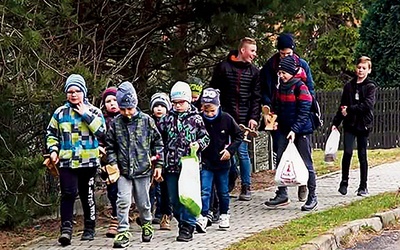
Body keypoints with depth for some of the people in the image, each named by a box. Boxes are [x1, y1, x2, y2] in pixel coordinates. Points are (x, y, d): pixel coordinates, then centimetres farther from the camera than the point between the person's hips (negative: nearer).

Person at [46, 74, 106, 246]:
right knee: (68, 194, -13)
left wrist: (86, 115, -11)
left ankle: (89, 229, 20)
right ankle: (66, 228, -15)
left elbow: (102, 132, -10)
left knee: (88, 196, 9)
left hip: (88, 161, 0)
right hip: (67, 161, 0)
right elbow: (51, 134, 16)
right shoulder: (60, 113, 9)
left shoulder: (93, 111, 4)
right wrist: (53, 150, 0)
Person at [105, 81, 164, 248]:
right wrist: (112, 163, -4)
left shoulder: (146, 120, -1)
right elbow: (110, 146, 9)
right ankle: (123, 232, -4)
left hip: (143, 170, -1)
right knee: (123, 201, -10)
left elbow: (157, 143, 4)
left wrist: (158, 165, 2)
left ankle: (146, 224, 35)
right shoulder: (115, 123, 2)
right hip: (123, 171, 1)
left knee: (143, 203, 11)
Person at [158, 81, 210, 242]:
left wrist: (198, 144, -12)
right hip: (171, 165, 3)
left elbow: (205, 137, 8)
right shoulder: (166, 119, 7)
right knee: (174, 199, 8)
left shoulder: (196, 119, 1)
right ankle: (183, 222, 23)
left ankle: (187, 227, 2)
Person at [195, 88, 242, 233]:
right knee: (205, 191, -10)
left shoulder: (226, 119, -8)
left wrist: (230, 150, -6)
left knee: (223, 192, 14)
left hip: (222, 162, 2)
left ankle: (224, 216, 29)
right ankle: (202, 218, -13)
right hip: (205, 162, -2)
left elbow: (238, 136, 4)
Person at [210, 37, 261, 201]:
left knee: (242, 152, -1)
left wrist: (254, 117, -6)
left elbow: (256, 97, 5)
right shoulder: (223, 67, 3)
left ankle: (246, 187, 7)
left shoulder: (254, 72, 8)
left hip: (244, 119, 0)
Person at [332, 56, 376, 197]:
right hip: (349, 124, 2)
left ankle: (363, 187, 12)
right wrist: (335, 123, 11)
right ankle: (344, 182, 3)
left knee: (362, 155, 3)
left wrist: (350, 110, -12)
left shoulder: (370, 87, -1)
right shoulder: (349, 86, 10)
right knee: (347, 152, -12)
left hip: (363, 125, -2)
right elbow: (342, 106, 15)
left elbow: (368, 105, -14)